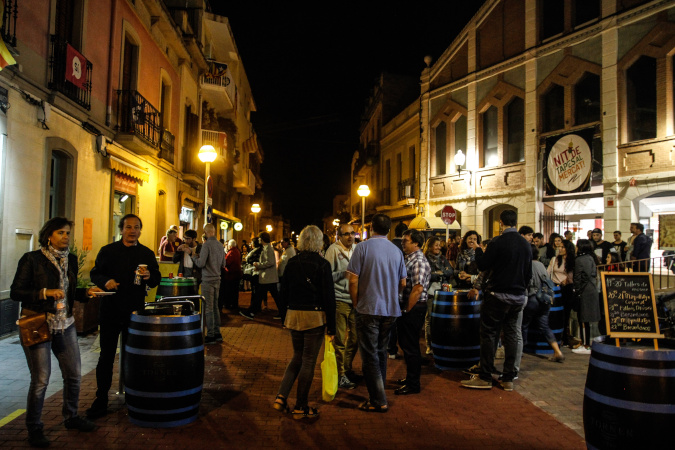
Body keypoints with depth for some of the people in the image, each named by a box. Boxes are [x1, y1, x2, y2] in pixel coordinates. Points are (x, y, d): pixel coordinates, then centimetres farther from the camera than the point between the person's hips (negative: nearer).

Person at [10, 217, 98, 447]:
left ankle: (71, 417, 32)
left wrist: (86, 292, -2)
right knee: (40, 380, -1)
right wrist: (45, 292, -23)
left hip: (65, 325, 6)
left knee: (73, 374, 11)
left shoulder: (71, 259, 7)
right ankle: (34, 428, 19)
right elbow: (15, 292, -11)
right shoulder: (31, 259, -9)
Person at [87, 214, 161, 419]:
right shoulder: (107, 251, 5)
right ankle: (101, 398, 16)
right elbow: (94, 273, 6)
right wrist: (105, 281, -15)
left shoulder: (147, 254, 7)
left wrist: (149, 276, -15)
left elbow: (156, 279, 8)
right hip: (110, 308, 0)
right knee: (106, 355, 5)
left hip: (135, 310, 1)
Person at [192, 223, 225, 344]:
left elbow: (201, 264, -16)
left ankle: (210, 335, 0)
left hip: (208, 280, -7)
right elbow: (223, 264, 14)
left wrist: (194, 257, 3)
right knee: (215, 307, 14)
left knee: (208, 308, -2)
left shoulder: (207, 245, -13)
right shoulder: (220, 245, 8)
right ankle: (217, 333, 19)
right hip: (217, 279, 7)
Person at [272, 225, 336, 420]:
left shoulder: (291, 263, 2)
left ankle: (281, 397, 13)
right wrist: (331, 327, -5)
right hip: (315, 317, -5)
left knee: (297, 357, 21)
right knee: (308, 362, 6)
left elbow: (284, 293, 8)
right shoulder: (322, 265, -11)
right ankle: (300, 407, 16)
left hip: (294, 315, 5)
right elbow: (329, 298, -10)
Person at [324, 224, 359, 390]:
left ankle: (348, 369, 30)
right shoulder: (333, 250, -8)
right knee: (340, 340, 3)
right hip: (340, 300, -6)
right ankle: (340, 376, 14)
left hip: (355, 299, 6)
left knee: (355, 339, 12)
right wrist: (343, 274, -21)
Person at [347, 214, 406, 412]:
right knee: (381, 352, 18)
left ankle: (378, 401, 6)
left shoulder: (363, 247, -9)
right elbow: (402, 283, 9)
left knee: (370, 355, 3)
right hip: (391, 310, 5)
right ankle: (379, 392, 28)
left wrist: (356, 304, 1)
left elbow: (353, 280, -13)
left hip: (368, 309, -5)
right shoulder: (397, 251, 5)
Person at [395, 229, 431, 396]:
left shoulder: (419, 262, -17)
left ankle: (413, 384, 11)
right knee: (405, 343, 19)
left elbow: (417, 289, -25)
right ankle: (410, 377, 34)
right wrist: (403, 308, 16)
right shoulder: (409, 259, 14)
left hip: (414, 309, -10)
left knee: (410, 346, -1)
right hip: (405, 307, 10)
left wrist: (407, 310, -18)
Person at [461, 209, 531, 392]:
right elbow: (529, 273, 13)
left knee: (488, 335, 2)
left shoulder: (497, 242, -14)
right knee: (512, 335, 10)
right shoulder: (526, 244, 6)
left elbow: (482, 265, -9)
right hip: (519, 297, 6)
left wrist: (478, 250, 8)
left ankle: (485, 377, 7)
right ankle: (508, 378, 15)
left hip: (497, 295, -6)